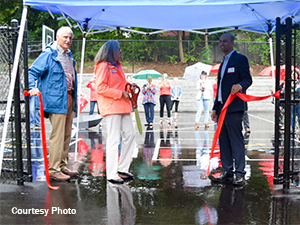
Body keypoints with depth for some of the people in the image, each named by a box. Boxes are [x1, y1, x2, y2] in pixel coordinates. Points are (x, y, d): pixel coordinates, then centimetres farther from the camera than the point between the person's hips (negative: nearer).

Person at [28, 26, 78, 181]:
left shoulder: (69, 55, 18)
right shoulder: (48, 55, -7)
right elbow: (32, 72, -10)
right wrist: (32, 87, -27)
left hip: (69, 100, 8)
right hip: (56, 100, -8)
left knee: (66, 135, 12)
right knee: (57, 135, -8)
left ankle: (62, 166, 21)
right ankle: (53, 170, -1)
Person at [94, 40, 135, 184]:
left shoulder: (116, 65, 20)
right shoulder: (103, 66, -9)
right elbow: (101, 88, -17)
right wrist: (120, 94, -17)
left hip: (122, 106, 10)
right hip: (111, 106, -10)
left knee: (130, 135, 9)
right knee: (114, 140, -8)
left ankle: (122, 169, 19)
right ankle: (111, 175, -2)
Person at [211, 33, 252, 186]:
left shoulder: (240, 59, -2)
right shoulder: (224, 62, 24)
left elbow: (248, 79, -11)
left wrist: (239, 85, -34)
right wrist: (215, 108, 20)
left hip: (234, 108, -9)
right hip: (222, 107, 9)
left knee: (236, 141, -8)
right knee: (224, 142, 9)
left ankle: (240, 174, -3)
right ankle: (227, 172, 15)